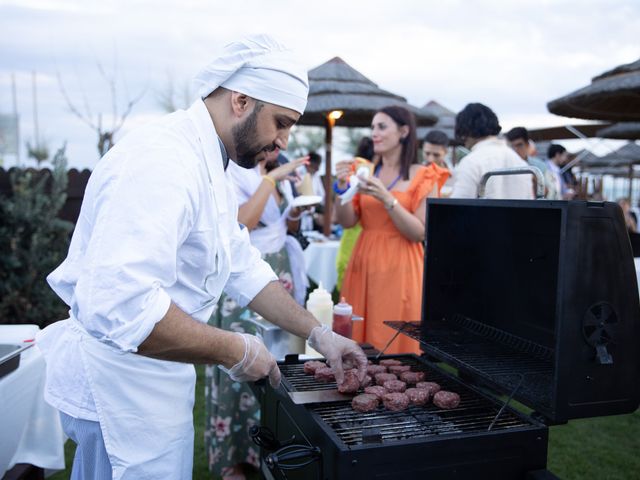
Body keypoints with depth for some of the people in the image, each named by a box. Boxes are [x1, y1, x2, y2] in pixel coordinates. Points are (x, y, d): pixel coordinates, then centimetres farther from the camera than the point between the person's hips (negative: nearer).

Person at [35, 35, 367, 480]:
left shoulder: (207, 167, 9)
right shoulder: (164, 161, -26)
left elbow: (243, 268, 12)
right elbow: (118, 302, -36)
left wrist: (319, 335, 7)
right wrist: (234, 350, -24)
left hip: (152, 378, 10)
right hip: (121, 381, -10)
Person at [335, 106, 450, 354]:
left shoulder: (423, 176, -2)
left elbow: (420, 234, -9)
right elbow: (347, 221, 5)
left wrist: (387, 199, -18)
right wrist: (343, 186, -10)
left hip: (400, 268, -4)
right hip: (364, 264, 4)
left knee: (396, 346, 0)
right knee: (359, 347, 7)